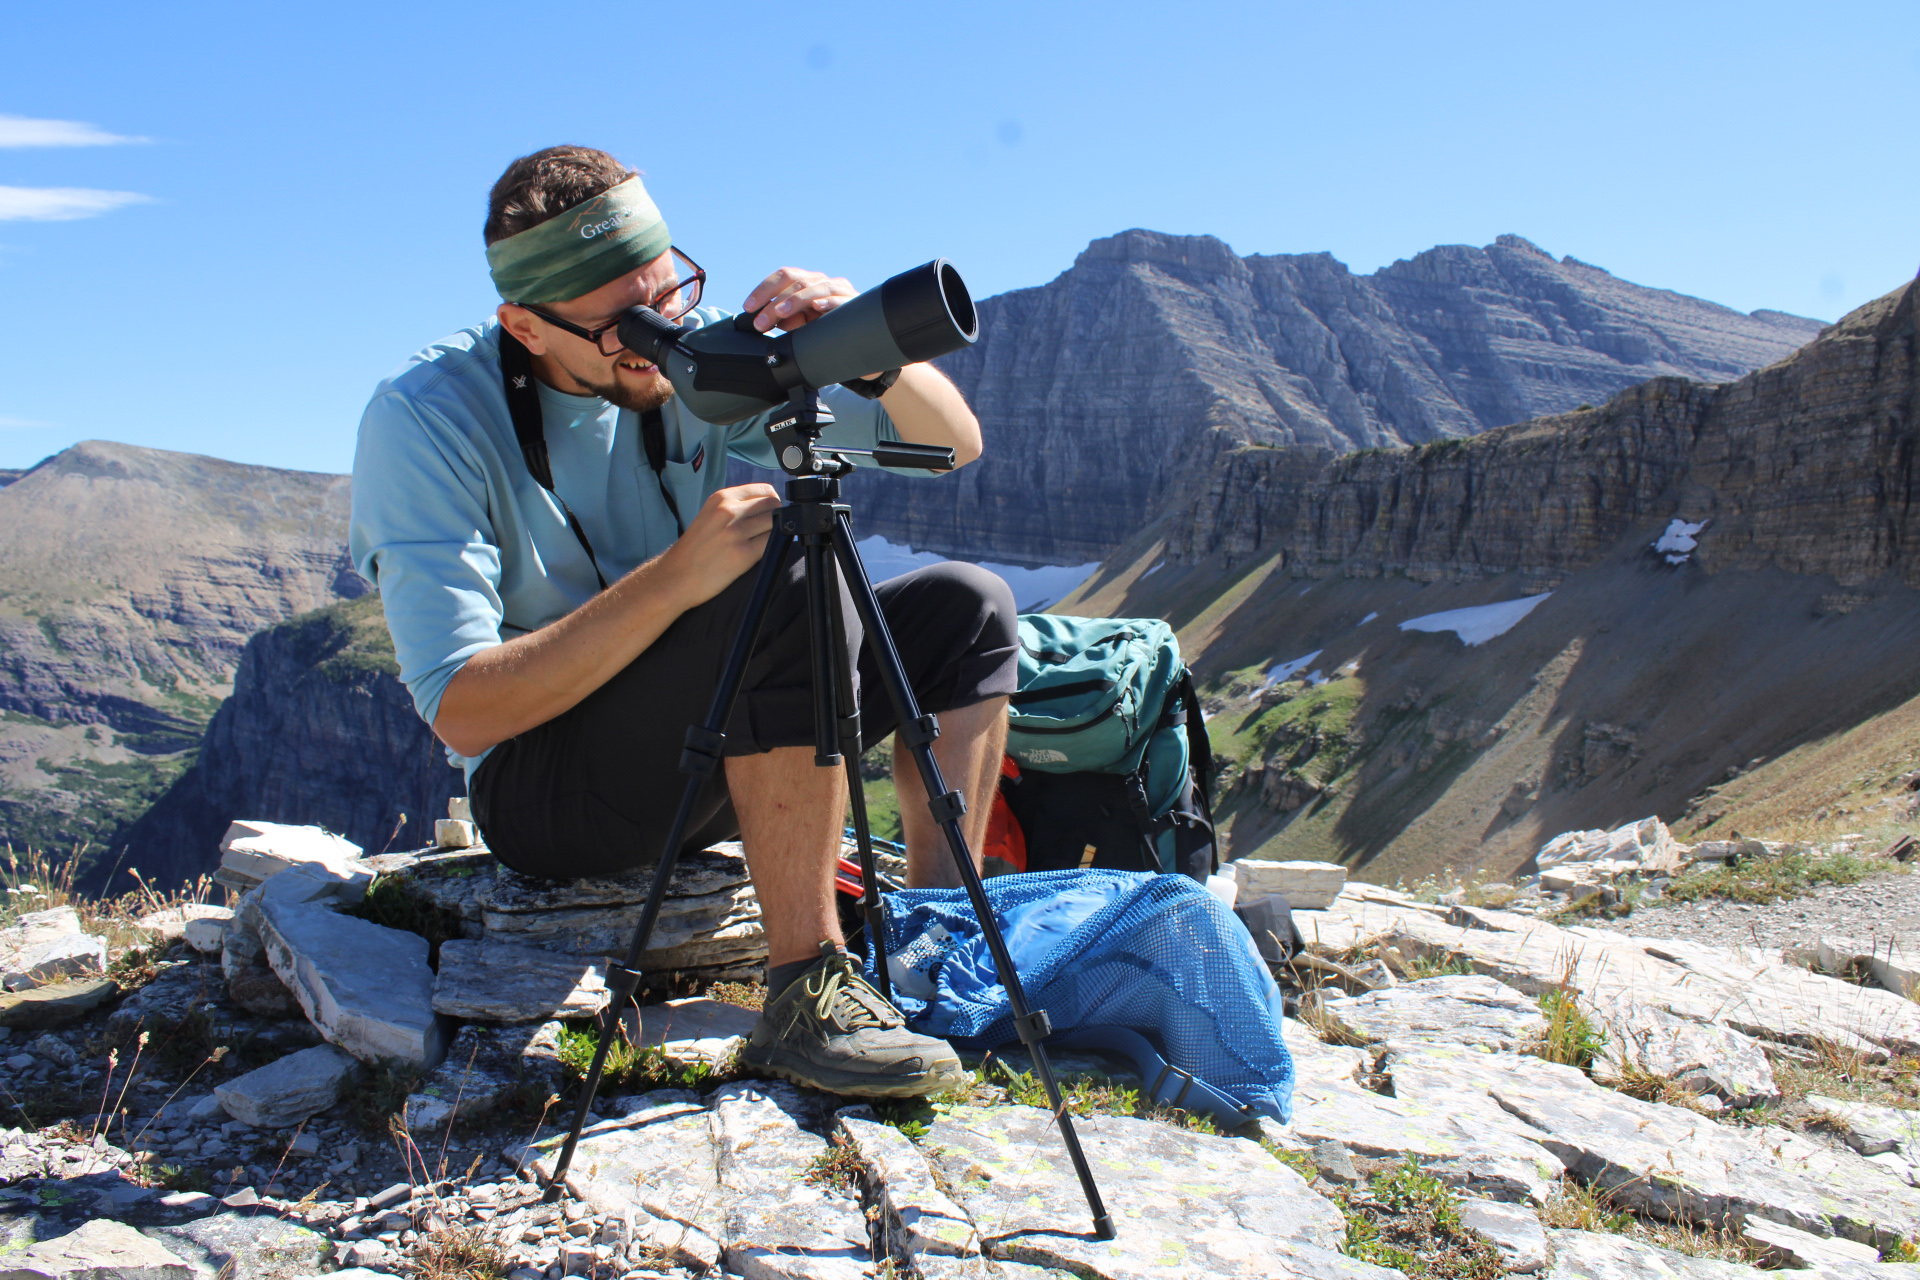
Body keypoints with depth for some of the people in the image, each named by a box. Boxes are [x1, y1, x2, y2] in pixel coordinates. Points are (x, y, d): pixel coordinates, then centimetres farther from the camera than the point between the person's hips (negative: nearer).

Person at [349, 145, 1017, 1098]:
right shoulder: (424, 419, -18)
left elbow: (954, 444, -3)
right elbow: (461, 711, -26)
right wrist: (675, 576, -35)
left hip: (711, 759, 6)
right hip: (547, 789, -6)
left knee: (964, 608, -5)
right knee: (790, 591, -31)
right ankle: (805, 992, -26)